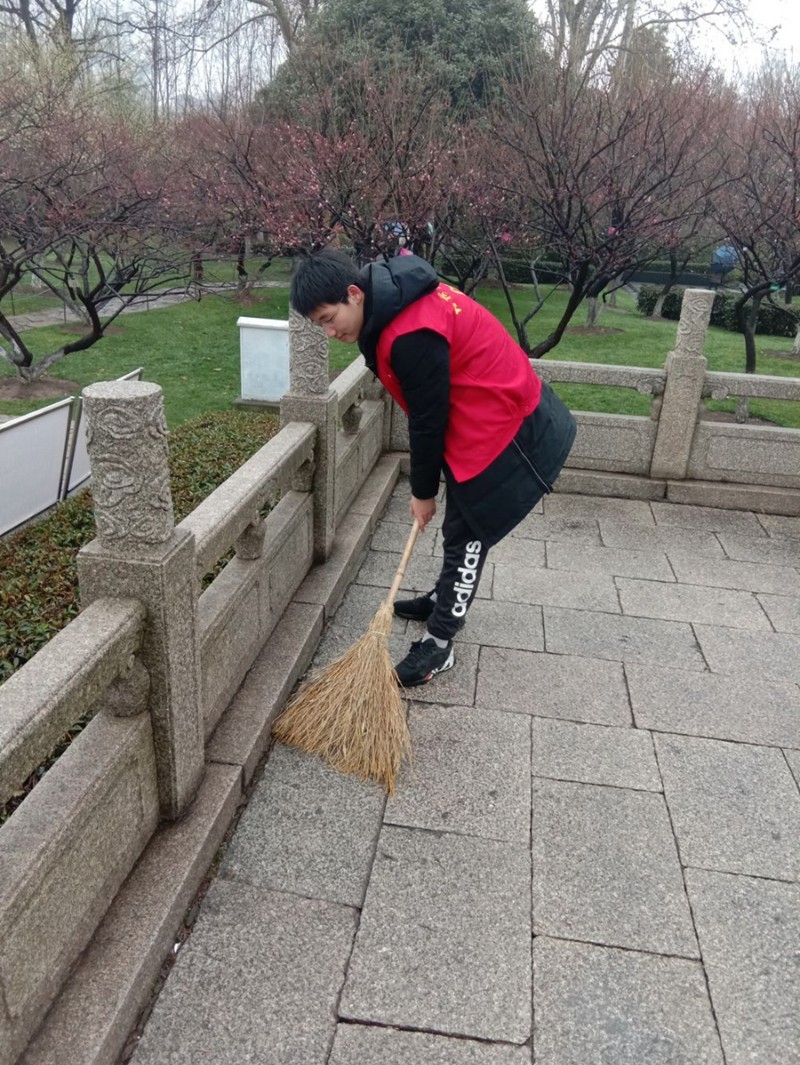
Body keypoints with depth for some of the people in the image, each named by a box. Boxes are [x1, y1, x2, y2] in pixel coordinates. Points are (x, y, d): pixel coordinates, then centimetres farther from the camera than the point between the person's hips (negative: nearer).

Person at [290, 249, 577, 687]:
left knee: (466, 534, -1)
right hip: (501, 415, 10)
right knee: (460, 526, 21)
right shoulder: (394, 301, 3)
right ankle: (444, 600, 40)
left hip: (504, 430, -10)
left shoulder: (410, 335, -29)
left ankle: (438, 644, 10)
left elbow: (428, 419, -20)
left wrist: (423, 491, -6)